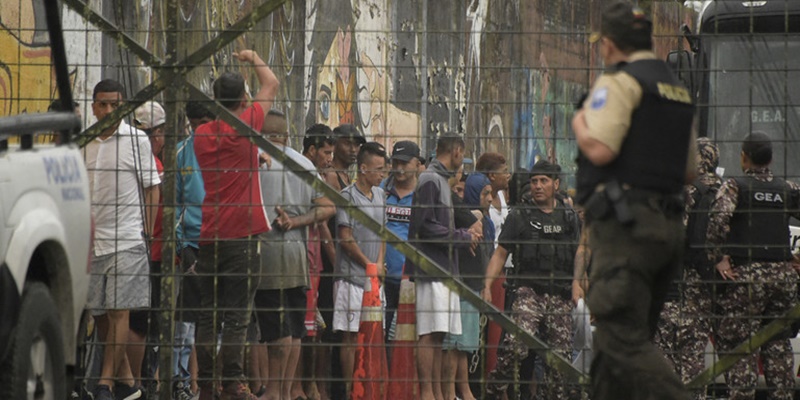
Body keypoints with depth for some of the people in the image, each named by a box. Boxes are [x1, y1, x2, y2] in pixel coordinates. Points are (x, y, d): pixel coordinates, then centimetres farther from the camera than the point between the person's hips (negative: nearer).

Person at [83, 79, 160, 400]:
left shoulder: (137, 140, -1)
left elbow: (152, 189, 1)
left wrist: (146, 232, -4)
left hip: (127, 241, -5)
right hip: (92, 242, 5)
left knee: (119, 312, -9)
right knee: (101, 315, 7)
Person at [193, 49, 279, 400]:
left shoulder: (201, 135, 5)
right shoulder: (245, 127, -5)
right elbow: (271, 85, 10)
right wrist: (254, 59, 26)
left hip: (207, 235, 4)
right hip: (241, 234, -4)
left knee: (207, 313, 7)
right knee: (236, 314, -4)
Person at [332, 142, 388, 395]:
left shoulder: (380, 195, 15)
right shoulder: (347, 197, -8)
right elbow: (346, 239, -10)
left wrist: (380, 264, 2)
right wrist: (369, 265, -5)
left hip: (375, 277, 7)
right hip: (352, 277, -7)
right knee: (351, 336, -6)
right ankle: (349, 387, -4)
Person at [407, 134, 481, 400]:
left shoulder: (440, 180, 20)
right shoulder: (430, 180, -10)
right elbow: (426, 227, -17)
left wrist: (465, 234, 8)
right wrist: (464, 237, -9)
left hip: (444, 269, 10)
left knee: (438, 336, 10)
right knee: (429, 333, -10)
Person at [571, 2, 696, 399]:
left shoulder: (619, 83, -7)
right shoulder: (677, 91, 19)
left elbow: (600, 150, -20)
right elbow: (688, 172, 23)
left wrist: (580, 124, 0)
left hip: (626, 227, -9)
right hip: (668, 225, 9)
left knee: (625, 338, -13)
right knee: (620, 338, 14)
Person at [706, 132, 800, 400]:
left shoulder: (734, 186, -1)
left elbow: (719, 216, -18)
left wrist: (718, 257, -12)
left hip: (745, 274, -4)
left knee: (740, 347, -2)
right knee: (778, 347, 11)